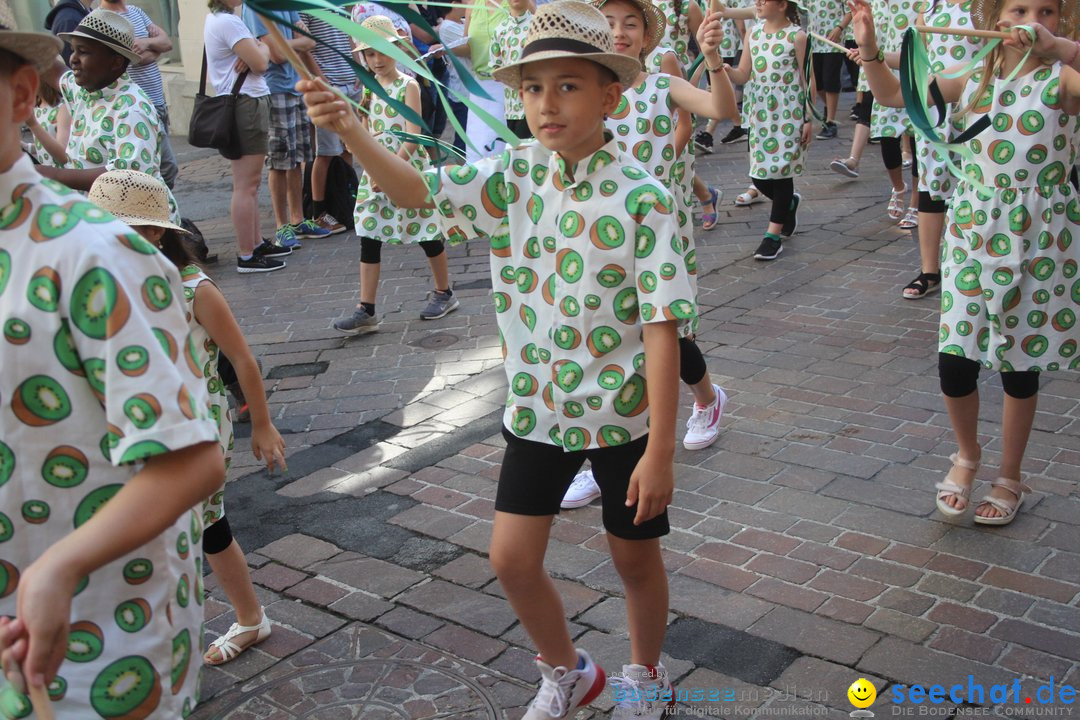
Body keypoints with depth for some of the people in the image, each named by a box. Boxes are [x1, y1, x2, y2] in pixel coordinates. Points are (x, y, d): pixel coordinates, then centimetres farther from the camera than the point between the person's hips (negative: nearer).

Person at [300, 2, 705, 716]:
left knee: (635, 558, 14)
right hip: (536, 409, 4)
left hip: (624, 414, -4)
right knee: (512, 557, 6)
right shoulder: (514, 175, -5)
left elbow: (661, 329, -20)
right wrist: (349, 128, -27)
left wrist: (660, 449, -20)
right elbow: (416, 188, -8)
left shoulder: (642, 198, -18)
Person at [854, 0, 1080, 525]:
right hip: (972, 238, 3)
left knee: (1020, 367, 10)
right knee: (954, 363, -1)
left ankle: (1010, 476, 30)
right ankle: (966, 455, 29)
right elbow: (895, 95, 10)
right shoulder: (974, 81, 4)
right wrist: (868, 48, -4)